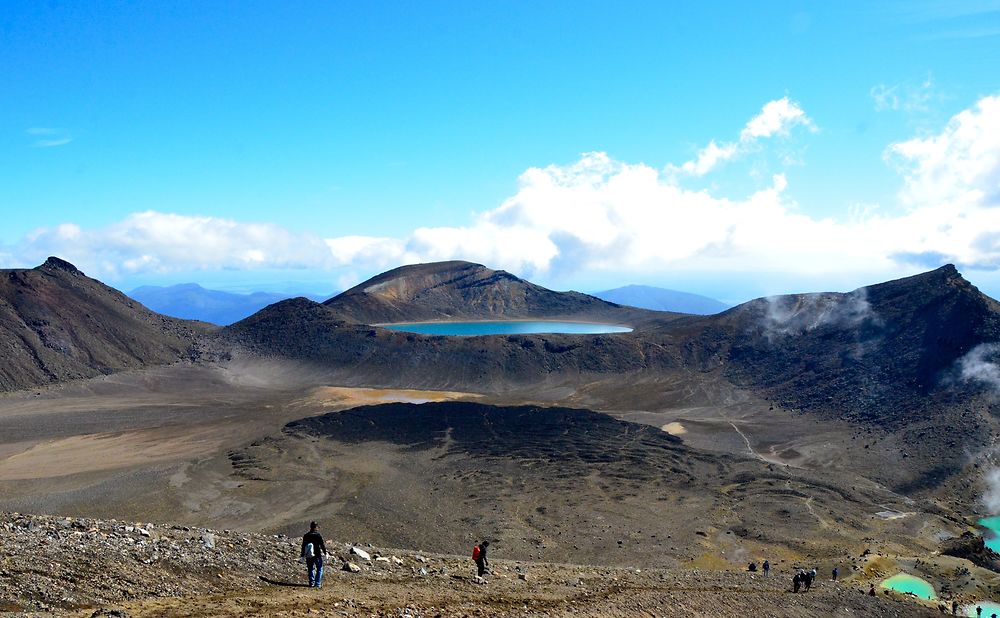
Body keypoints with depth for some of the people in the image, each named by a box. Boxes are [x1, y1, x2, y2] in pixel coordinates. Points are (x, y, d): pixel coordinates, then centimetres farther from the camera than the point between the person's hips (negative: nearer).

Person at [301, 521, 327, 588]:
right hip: (317, 555, -3)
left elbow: (303, 546, 6)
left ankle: (311, 583, 14)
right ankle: (318, 584, 4)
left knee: (311, 569, 15)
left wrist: (302, 555, 14)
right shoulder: (318, 535, -12)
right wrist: (325, 553, 3)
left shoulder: (305, 536, 0)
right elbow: (322, 545, -9)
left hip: (308, 556, 3)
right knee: (319, 569, 9)